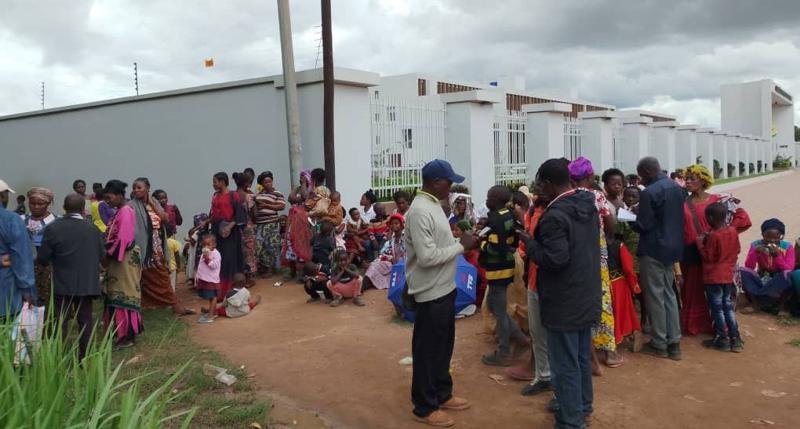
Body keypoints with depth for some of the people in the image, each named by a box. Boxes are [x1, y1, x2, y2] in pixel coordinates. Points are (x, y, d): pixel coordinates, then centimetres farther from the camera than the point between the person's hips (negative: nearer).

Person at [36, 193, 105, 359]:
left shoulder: (53, 228, -10)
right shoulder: (93, 229, -3)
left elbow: (42, 259, -7)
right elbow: (102, 255, 4)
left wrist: (56, 258, 13)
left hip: (63, 284, -2)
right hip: (87, 283, 2)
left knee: (61, 322, 6)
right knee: (85, 320, 10)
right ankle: (85, 357, 15)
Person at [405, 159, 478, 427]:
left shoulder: (433, 205, 9)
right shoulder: (420, 211, -22)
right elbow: (427, 256, -27)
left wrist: (462, 242, 2)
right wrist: (461, 246, -18)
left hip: (445, 288, 10)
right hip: (431, 293, -10)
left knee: (443, 346, 21)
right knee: (427, 350, 4)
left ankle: (442, 394, 36)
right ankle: (424, 407, 18)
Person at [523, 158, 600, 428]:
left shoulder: (554, 215, -23)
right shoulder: (589, 205, 5)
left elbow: (555, 259, -28)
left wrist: (531, 245, -13)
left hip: (564, 302, -9)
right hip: (587, 296, 9)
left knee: (565, 364, 2)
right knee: (582, 356, 22)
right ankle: (582, 405, 37)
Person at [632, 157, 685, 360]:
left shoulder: (649, 192, -20)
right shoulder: (677, 188, 6)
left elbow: (643, 226, -19)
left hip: (653, 250, -8)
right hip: (672, 247, 8)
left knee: (655, 297, 3)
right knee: (669, 294, 15)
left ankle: (659, 344, 11)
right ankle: (674, 343, 18)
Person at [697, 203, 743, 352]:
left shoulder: (713, 235, -19)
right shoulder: (733, 231, 0)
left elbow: (708, 257, -15)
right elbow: (737, 250, 10)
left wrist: (700, 243, -5)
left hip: (714, 277, -6)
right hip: (728, 275, 7)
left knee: (717, 308, 3)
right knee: (728, 306, 14)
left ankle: (722, 340, 8)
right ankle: (735, 339, 15)